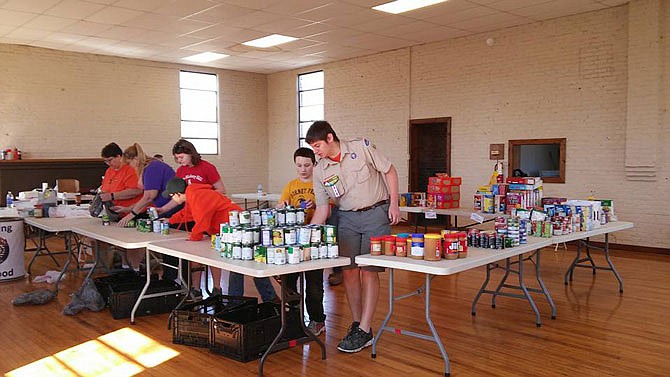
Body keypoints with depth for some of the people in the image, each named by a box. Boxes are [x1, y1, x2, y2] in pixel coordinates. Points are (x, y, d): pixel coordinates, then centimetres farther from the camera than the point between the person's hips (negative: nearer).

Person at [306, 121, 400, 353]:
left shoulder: (361, 148, -8)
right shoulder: (319, 170, 3)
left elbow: (389, 170, -1)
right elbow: (322, 208, 5)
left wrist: (394, 203, -7)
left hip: (376, 213, -4)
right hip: (347, 218, 4)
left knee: (369, 271, -8)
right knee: (348, 271, -1)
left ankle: (365, 331, -4)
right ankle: (356, 323, 15)